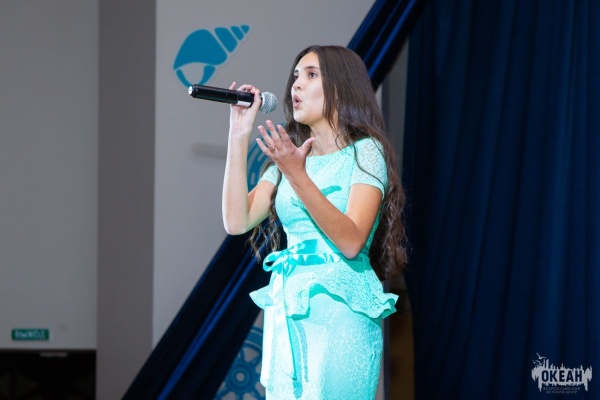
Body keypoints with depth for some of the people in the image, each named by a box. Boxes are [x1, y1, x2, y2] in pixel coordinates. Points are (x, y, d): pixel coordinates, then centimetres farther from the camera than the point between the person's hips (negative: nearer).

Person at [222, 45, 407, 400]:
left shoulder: (365, 151, -2)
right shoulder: (288, 157, 15)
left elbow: (351, 241, -16)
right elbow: (237, 221, 3)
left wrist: (298, 176, -24)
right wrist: (239, 136, 2)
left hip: (340, 312, -6)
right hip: (285, 312, 6)